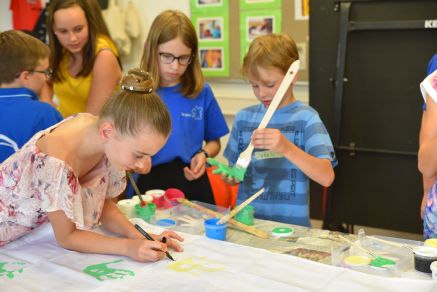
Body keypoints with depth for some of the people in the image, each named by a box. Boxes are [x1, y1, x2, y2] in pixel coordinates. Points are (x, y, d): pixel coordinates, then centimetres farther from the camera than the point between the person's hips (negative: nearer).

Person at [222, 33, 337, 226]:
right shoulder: (244, 117, 8)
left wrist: (287, 148, -26)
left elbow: (326, 177, -14)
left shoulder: (306, 118, -4)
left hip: (290, 224, -3)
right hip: (246, 220, 3)